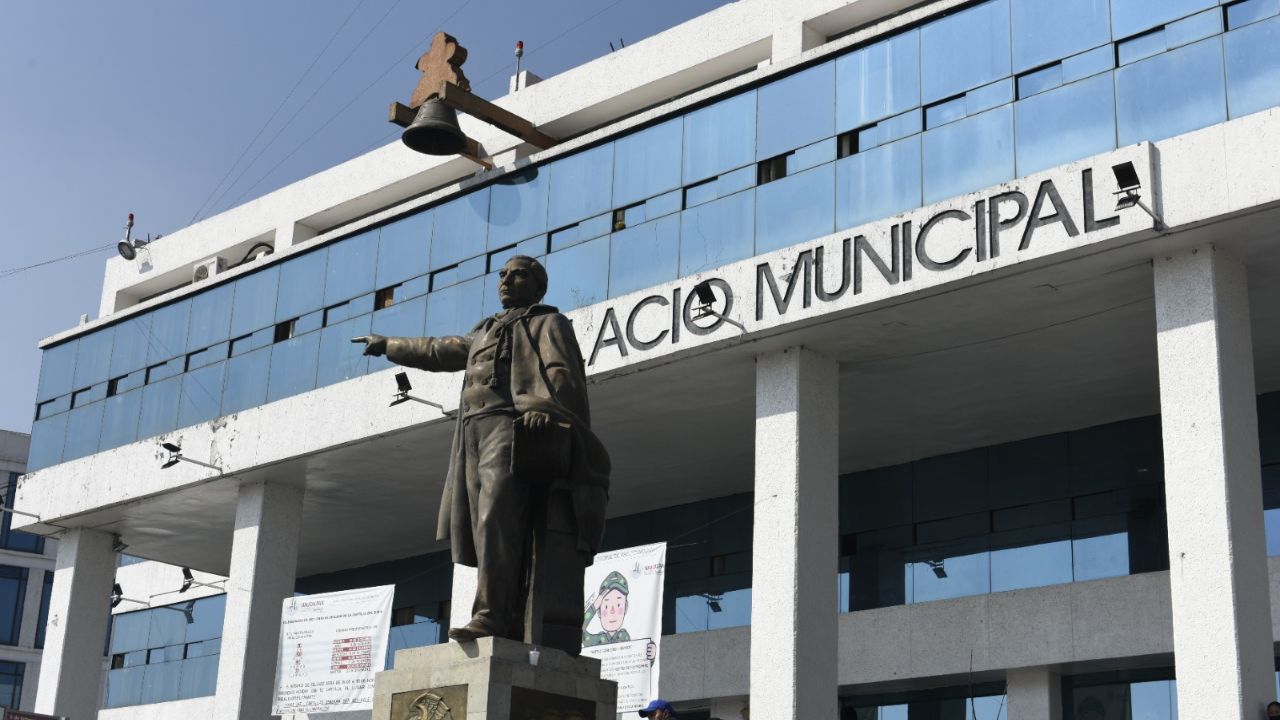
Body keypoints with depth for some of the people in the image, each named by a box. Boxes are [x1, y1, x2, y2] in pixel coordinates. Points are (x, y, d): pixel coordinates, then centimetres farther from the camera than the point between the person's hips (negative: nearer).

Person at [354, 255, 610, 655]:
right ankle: (510, 629, -8)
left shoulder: (549, 324, 12)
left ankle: (490, 616, -32)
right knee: (489, 529, -4)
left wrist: (544, 409, -25)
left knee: (496, 519, -24)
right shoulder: (484, 333, 32)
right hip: (475, 433, 7)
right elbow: (438, 351, 47)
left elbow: (562, 374, -5)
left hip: (514, 429, -7)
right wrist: (389, 346, 58)